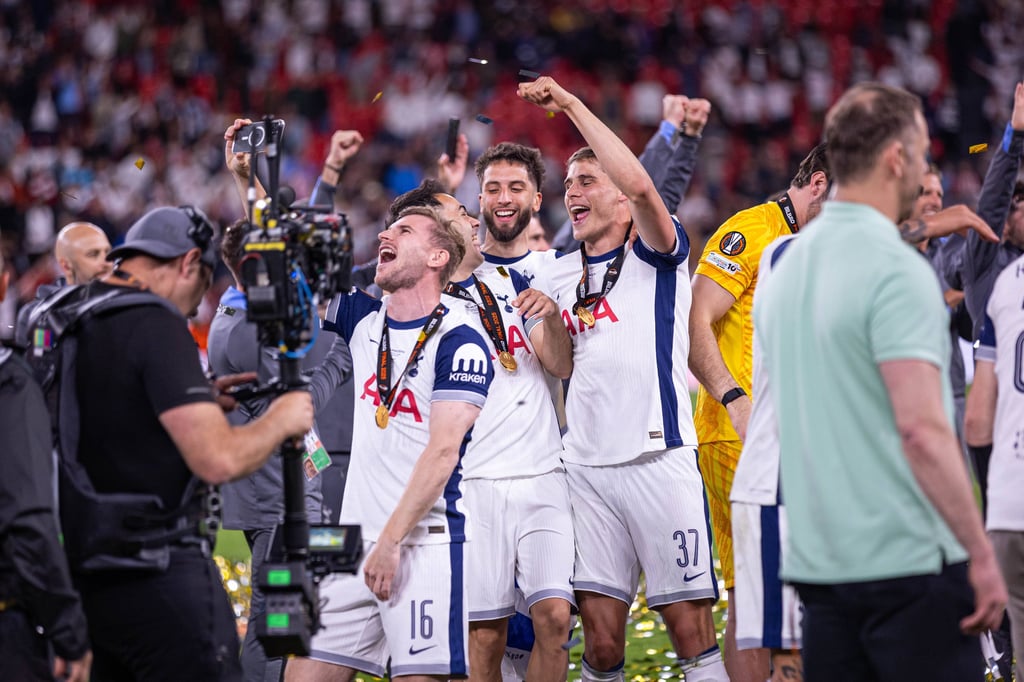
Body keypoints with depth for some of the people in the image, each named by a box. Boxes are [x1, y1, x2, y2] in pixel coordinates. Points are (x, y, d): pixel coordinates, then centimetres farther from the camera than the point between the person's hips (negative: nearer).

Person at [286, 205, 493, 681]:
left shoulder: (458, 342, -7)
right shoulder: (365, 318, 13)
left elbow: (442, 452, -14)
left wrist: (391, 541, -18)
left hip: (424, 542, -6)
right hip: (354, 542, 7)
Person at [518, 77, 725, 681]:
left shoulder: (655, 255, 1)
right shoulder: (559, 274, 19)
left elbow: (639, 186, -20)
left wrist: (571, 104, -16)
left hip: (659, 459, -5)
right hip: (586, 466, 5)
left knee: (692, 628, -5)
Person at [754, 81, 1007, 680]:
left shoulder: (785, 267, 12)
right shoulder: (897, 271, -14)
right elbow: (922, 429, -21)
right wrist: (981, 555, -17)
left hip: (817, 563, 8)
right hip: (911, 561, -8)